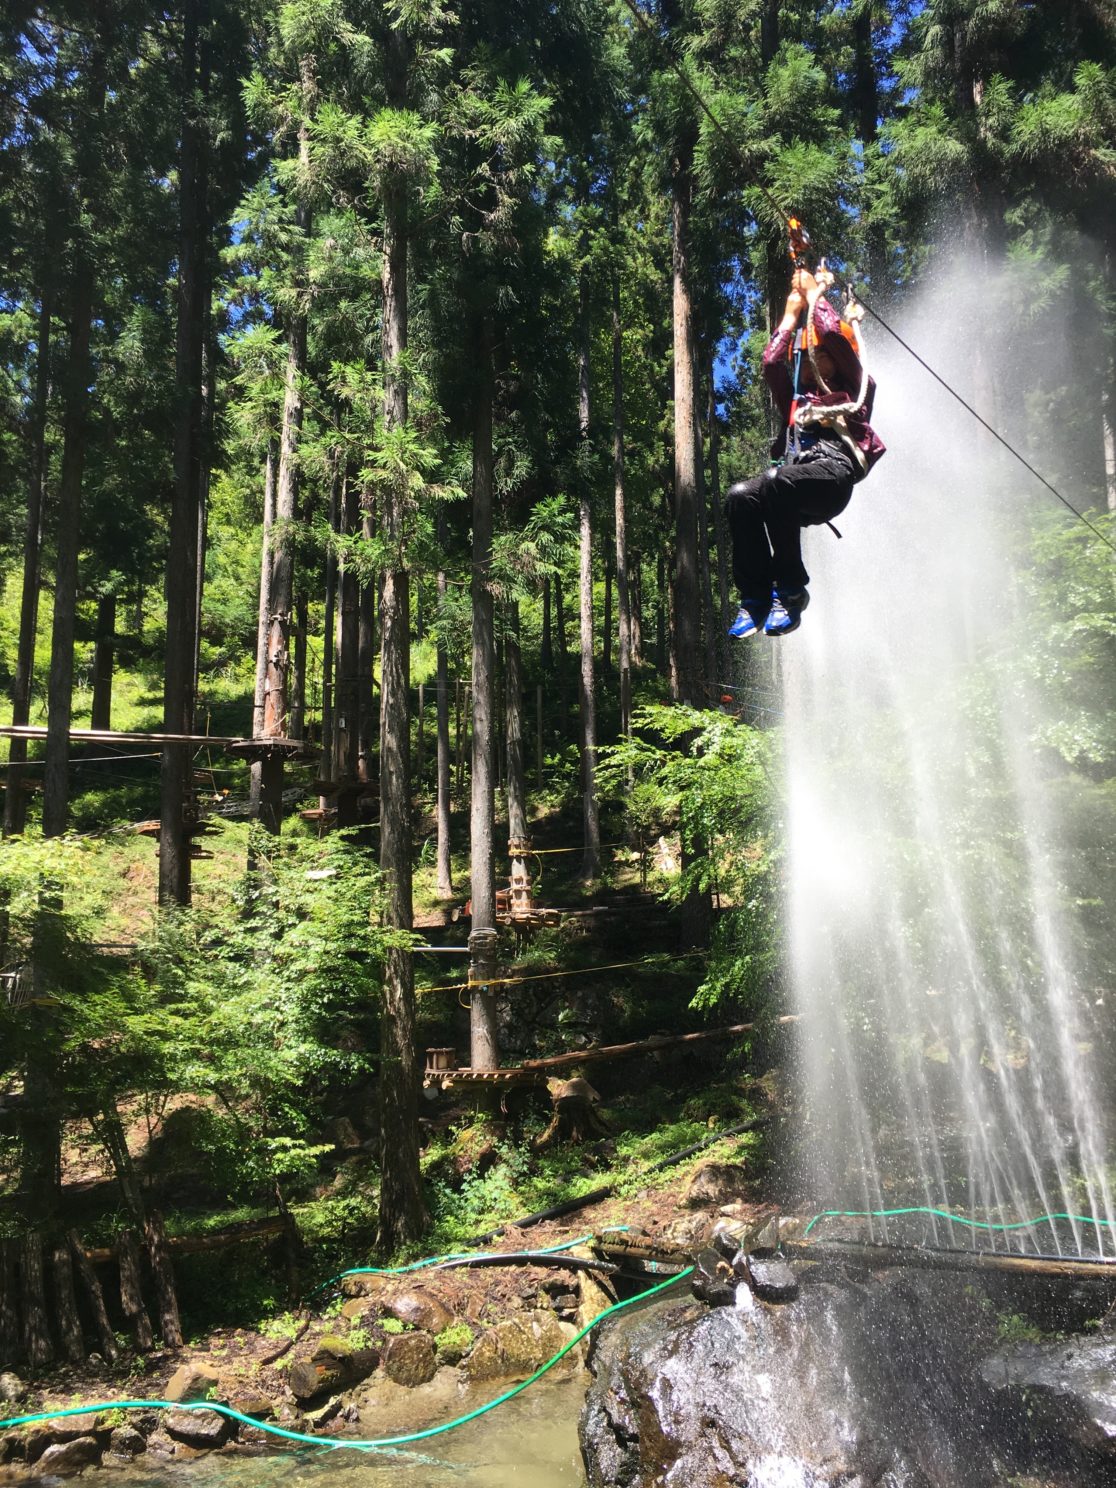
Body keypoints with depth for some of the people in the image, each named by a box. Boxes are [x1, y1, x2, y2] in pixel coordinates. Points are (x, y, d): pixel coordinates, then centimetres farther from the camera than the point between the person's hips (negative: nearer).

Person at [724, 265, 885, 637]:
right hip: (793, 478, 5)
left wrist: (815, 293, 25)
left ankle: (791, 590, -29)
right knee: (740, 495, -28)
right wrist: (792, 310, 34)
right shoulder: (796, 398, 36)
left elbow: (834, 336, 10)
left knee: (776, 481, -37)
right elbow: (771, 362, 25)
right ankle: (755, 597, -28)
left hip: (834, 472, -5)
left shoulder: (854, 389, 22)